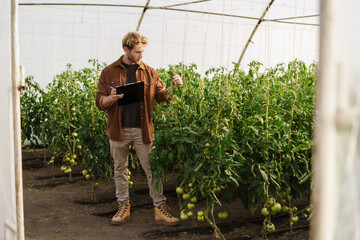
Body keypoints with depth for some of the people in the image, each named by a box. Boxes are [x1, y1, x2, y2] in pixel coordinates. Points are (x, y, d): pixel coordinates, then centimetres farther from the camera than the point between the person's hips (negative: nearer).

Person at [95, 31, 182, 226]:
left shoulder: (149, 72, 6)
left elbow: (162, 97, 8)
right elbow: (100, 102, 2)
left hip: (142, 129, 0)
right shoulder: (109, 72, 2)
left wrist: (173, 87, -11)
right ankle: (124, 207, 25)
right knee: (120, 169, 11)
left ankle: (160, 209, 10)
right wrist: (111, 99, -19)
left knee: (153, 169, 1)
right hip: (118, 129, 0)